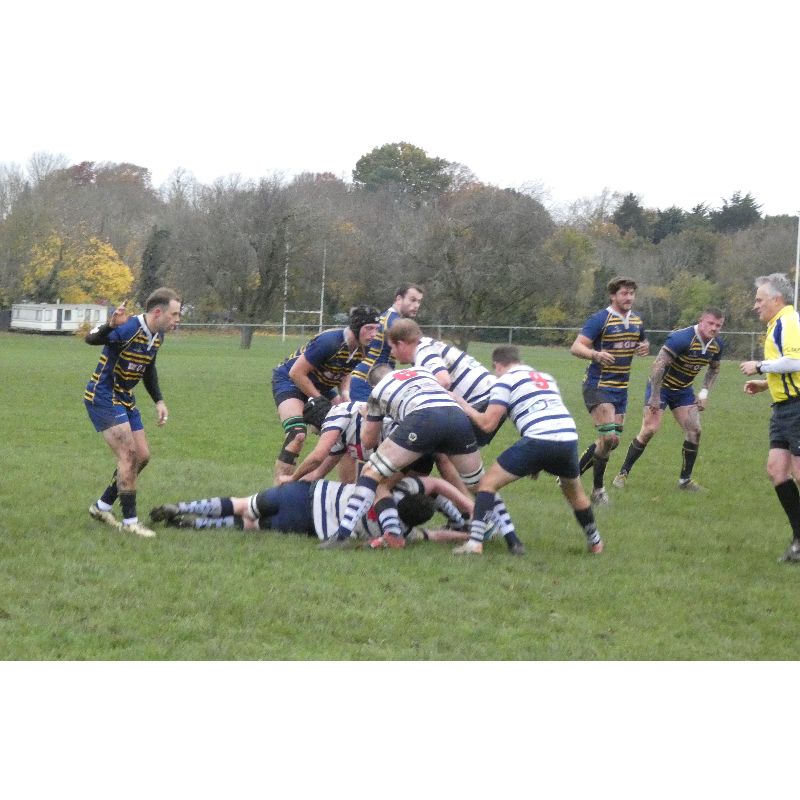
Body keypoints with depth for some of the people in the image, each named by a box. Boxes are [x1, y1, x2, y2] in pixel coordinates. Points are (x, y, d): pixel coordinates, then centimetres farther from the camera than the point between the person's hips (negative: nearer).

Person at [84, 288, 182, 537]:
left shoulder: (157, 336, 3)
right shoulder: (129, 328, -25)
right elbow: (91, 339, -35)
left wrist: (159, 401, 13)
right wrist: (110, 326, -56)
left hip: (125, 399, 9)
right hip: (103, 397, -9)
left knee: (142, 456, 10)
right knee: (129, 455, -13)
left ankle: (102, 506, 23)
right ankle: (129, 522, -7)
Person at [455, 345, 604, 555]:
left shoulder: (505, 381, 8)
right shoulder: (546, 378, 27)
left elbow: (487, 424, 1)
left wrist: (466, 408, 20)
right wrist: (539, 463, 37)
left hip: (537, 441, -5)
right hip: (569, 438, 5)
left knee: (488, 482, 8)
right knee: (575, 492, 32)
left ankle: (475, 542, -5)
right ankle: (595, 543, 44)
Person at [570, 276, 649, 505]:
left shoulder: (636, 321, 11)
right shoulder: (600, 319, -12)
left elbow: (643, 341, 28)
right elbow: (576, 347, -16)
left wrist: (645, 347, 3)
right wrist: (596, 354, -36)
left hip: (620, 388, 8)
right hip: (598, 386, -8)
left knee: (612, 441, 8)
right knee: (609, 437, -17)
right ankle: (597, 489, -3)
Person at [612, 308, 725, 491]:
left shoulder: (716, 345, -4)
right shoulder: (682, 339, -29)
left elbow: (714, 369, 16)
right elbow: (659, 364, -30)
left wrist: (704, 392, 2)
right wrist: (655, 396, -29)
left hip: (683, 390, 7)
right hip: (661, 386, -7)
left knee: (694, 431, -4)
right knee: (649, 430, -13)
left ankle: (685, 480, 8)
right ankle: (623, 474, -2)